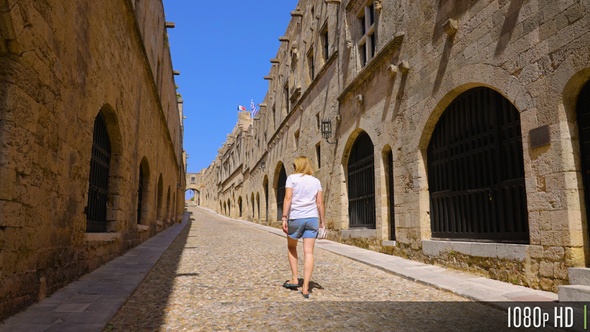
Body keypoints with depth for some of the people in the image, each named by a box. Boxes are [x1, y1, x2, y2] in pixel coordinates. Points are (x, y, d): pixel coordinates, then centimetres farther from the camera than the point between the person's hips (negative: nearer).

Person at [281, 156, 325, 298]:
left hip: (295, 217, -2)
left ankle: (294, 279, 19)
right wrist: (322, 221, 12)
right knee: (308, 252, -1)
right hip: (312, 218, 2)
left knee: (291, 247, 21)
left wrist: (284, 218, -11)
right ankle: (305, 288, -2)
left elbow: (288, 198, -10)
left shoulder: (292, 178, 1)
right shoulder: (316, 181, 11)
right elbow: (320, 202, 6)